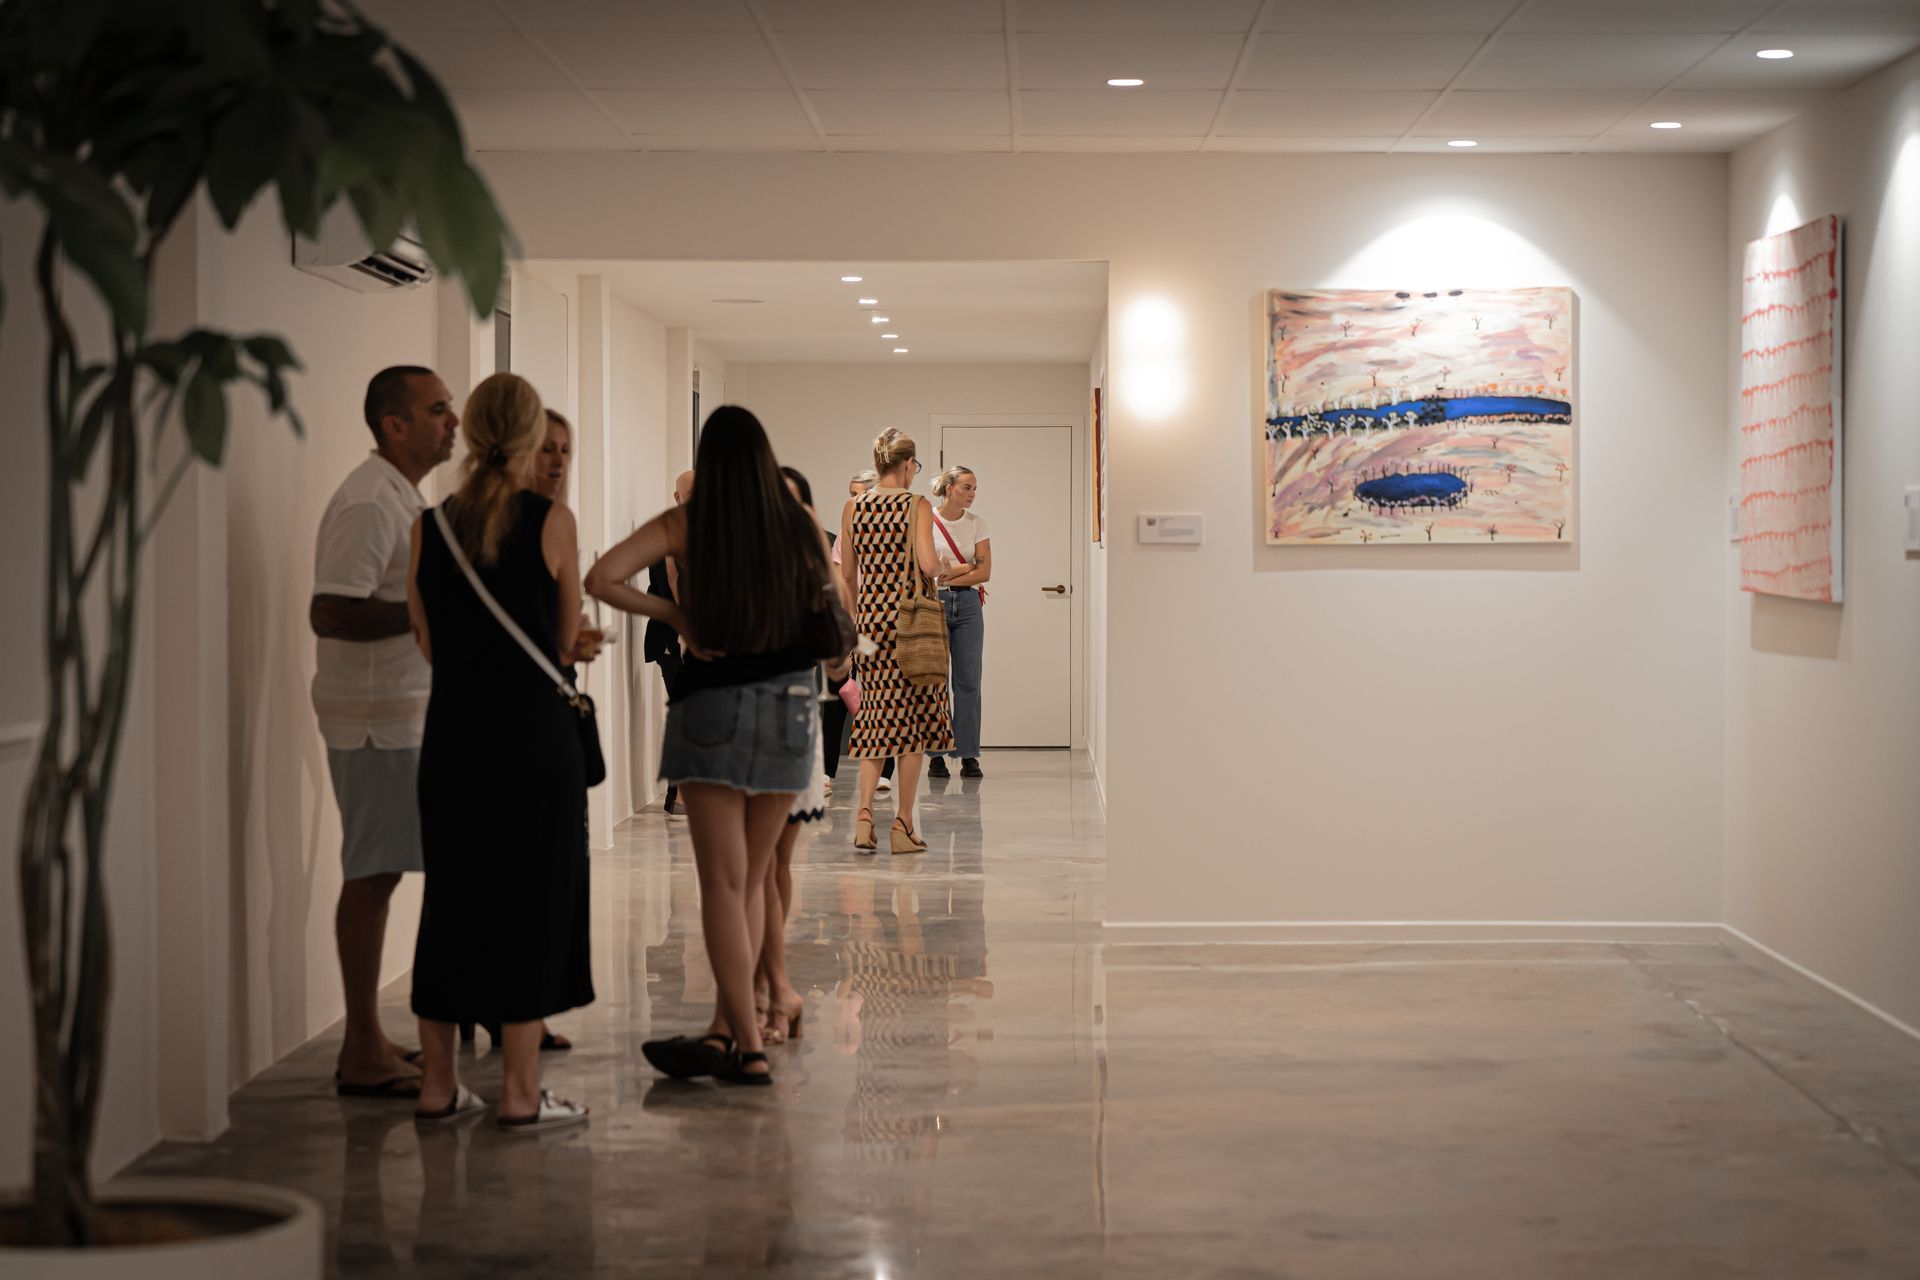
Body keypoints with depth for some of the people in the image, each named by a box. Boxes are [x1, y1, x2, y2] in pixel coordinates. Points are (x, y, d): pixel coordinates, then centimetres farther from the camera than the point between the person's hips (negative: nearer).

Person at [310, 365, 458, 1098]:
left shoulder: (401, 497, 16)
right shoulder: (369, 502, -16)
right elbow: (331, 613, -24)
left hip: (401, 714, 10)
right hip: (376, 717, -10)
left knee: (379, 874, 12)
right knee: (371, 875, -6)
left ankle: (368, 1044, 18)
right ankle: (363, 1056, -1)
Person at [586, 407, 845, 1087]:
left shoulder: (685, 525, -5)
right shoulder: (802, 528, 1)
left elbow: (602, 578, -14)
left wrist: (673, 615, -4)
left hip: (712, 706, -3)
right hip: (789, 707, 3)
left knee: (722, 883, -1)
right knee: (750, 880, 14)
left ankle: (749, 1045, -7)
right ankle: (723, 1030, 14)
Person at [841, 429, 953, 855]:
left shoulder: (852, 508, 6)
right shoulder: (917, 506, -8)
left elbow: (847, 575, 11)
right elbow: (928, 564, -20)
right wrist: (943, 568, 3)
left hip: (869, 616, 4)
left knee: (877, 718, 10)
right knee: (911, 719, 4)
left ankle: (864, 812, -5)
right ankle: (903, 825, 6)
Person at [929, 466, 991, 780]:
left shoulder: (976, 523, 8)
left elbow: (985, 571, 1)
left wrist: (947, 574, -8)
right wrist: (966, 570, -4)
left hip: (967, 605, 3)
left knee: (968, 680, 0)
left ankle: (969, 754, 3)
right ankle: (936, 754, 4)